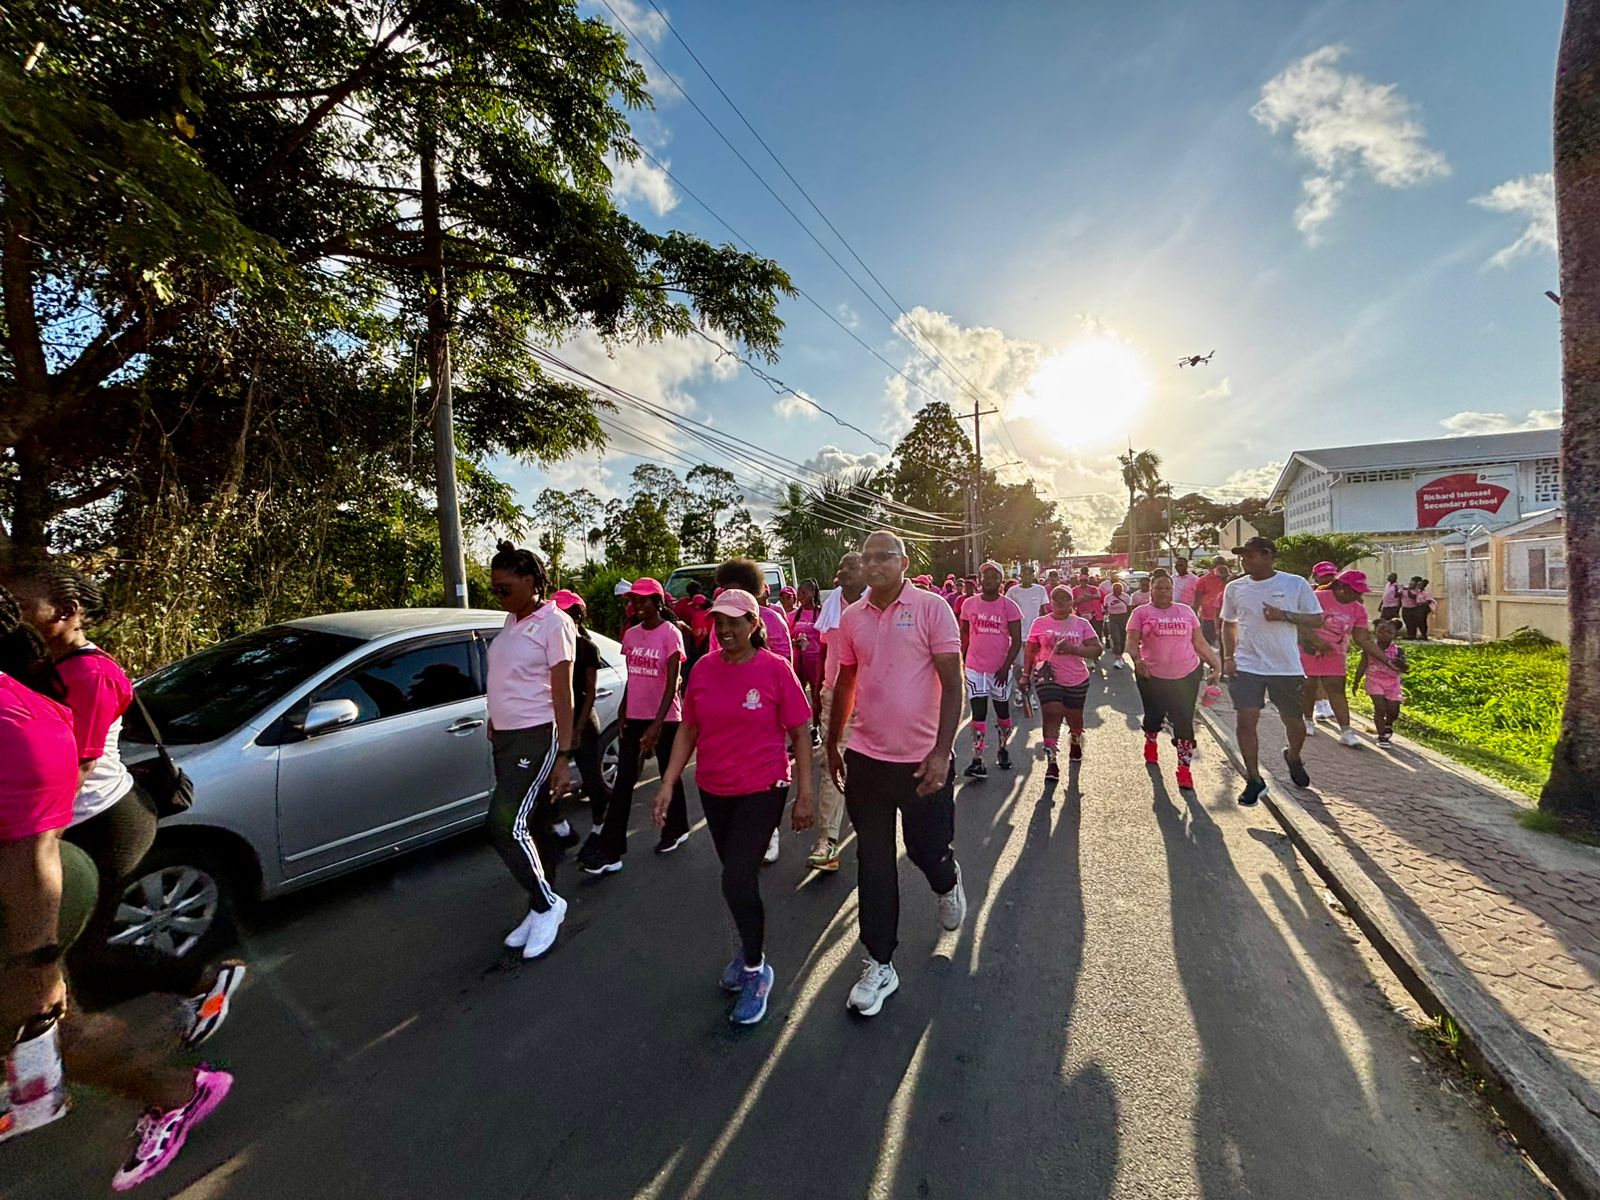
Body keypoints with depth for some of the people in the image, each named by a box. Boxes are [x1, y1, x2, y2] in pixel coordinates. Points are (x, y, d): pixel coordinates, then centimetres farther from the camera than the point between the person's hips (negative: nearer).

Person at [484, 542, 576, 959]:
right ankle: (542, 909, 27)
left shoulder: (554, 623, -13)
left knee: (505, 824, -10)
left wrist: (563, 757, -16)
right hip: (505, 737, 7)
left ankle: (546, 904, 10)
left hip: (536, 738, -7)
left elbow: (563, 694, -15)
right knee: (533, 827, 14)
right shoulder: (511, 622, 10)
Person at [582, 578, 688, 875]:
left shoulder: (670, 634, -12)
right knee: (623, 782, 2)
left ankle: (675, 830, 32)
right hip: (634, 717, 5)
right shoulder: (631, 635, 7)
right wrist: (624, 714, 10)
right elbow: (631, 679, 14)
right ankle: (609, 850, 6)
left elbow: (672, 683, -17)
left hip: (664, 719, -5)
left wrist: (657, 724, -23)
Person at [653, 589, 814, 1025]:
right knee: (737, 875, 19)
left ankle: (756, 969, 19)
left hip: (762, 790, -4)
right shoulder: (704, 669, -1)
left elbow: (799, 733, -7)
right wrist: (668, 783, -1)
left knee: (737, 881, -8)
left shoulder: (775, 669, -12)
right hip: (713, 790, 5)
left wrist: (805, 794, -7)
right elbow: (688, 729, 5)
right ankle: (749, 949, 45)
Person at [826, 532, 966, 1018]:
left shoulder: (931, 608, -9)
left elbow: (952, 682, -10)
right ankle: (880, 965, 28)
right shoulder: (852, 616, 4)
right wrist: (833, 744, 17)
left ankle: (948, 884, 50)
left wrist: (941, 751, -17)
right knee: (874, 864, 11)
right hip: (866, 757, 4)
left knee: (927, 850, 13)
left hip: (922, 758, -3)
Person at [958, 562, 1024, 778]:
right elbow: (964, 635, 11)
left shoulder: (1009, 606, -6)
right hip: (975, 668, 0)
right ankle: (977, 760, 1)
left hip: (1000, 668, 0)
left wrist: (1006, 666, -13)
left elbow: (1017, 640, -6)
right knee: (978, 713, -2)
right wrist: (962, 660, 10)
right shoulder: (969, 604, 0)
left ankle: (1002, 748, 36)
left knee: (1002, 710, 14)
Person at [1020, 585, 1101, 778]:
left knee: (1074, 718, 17)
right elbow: (1031, 652, 6)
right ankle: (1051, 761, -10)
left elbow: (1097, 650, -7)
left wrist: (1073, 649, -23)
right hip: (1048, 678, -2)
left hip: (1077, 680, 2)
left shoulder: (1082, 624, 0)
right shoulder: (1040, 623, -1)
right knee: (1052, 714, -16)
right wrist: (1026, 675, 2)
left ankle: (1075, 740, 51)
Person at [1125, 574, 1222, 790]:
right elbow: (1132, 641, -8)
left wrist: (1216, 663, 4)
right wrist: (1137, 659, -26)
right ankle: (1151, 742, 44)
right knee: (1154, 715, 12)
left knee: (1184, 721, 0)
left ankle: (1184, 768, 9)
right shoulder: (1142, 612, 0)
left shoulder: (1186, 611, 9)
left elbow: (1200, 642, 12)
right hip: (1152, 676, -1)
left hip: (1187, 675, 2)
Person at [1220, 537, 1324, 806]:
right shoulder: (1235, 588, 2)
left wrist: (1285, 615, -18)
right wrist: (1228, 657, 2)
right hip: (1246, 667, 1)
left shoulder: (1296, 584, -5)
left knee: (1294, 722, 14)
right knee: (1246, 721, -6)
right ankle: (1254, 779, 8)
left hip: (1287, 668, -1)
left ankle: (1293, 757, 46)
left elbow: (1317, 620, -1)